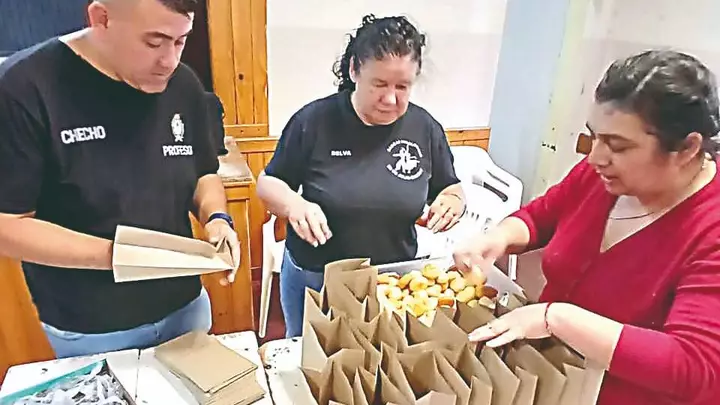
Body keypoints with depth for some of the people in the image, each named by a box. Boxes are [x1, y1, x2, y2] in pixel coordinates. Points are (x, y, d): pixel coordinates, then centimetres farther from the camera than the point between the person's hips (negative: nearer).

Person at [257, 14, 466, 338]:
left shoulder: (426, 128, -7)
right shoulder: (314, 120, -14)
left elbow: (451, 189, 6)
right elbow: (269, 183, -5)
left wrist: (452, 202, -17)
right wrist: (293, 204, -26)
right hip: (312, 279, -1)